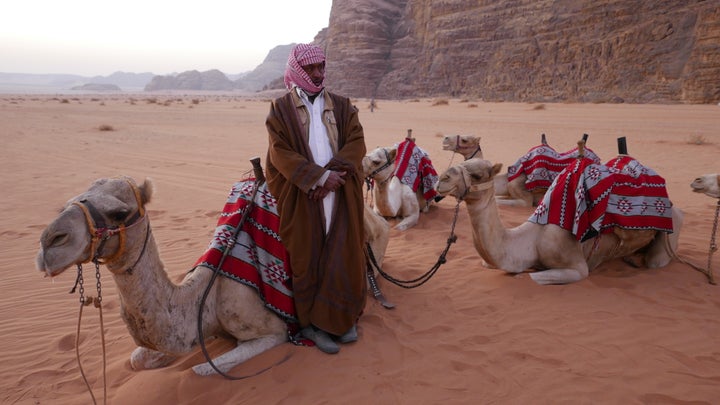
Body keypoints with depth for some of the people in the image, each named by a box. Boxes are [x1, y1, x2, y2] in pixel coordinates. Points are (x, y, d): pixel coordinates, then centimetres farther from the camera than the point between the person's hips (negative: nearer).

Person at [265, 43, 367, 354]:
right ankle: (312, 323, 19)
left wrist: (334, 172, -16)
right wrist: (319, 177, -17)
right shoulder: (280, 109, 2)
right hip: (301, 197, -3)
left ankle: (344, 319, 23)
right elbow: (280, 154, -8)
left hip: (341, 196, 3)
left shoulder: (341, 106, 12)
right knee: (308, 258, 5)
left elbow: (357, 143, 1)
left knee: (344, 256, 7)